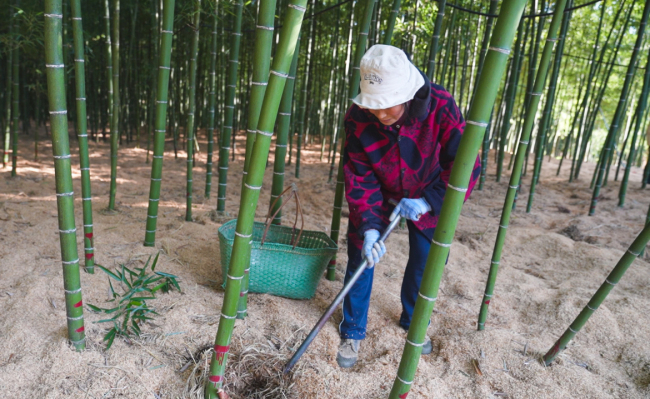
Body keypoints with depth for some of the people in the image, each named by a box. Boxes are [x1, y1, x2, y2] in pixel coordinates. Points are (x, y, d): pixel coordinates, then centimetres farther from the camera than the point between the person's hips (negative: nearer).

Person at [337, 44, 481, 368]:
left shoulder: (440, 106, -30)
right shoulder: (358, 118, -26)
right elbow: (359, 178, -20)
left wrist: (427, 201, -30)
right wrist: (369, 227, -30)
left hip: (426, 198, 0)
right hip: (378, 196, 0)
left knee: (426, 262, 8)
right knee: (360, 258, -3)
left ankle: (413, 323, 37)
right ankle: (352, 333, 20)